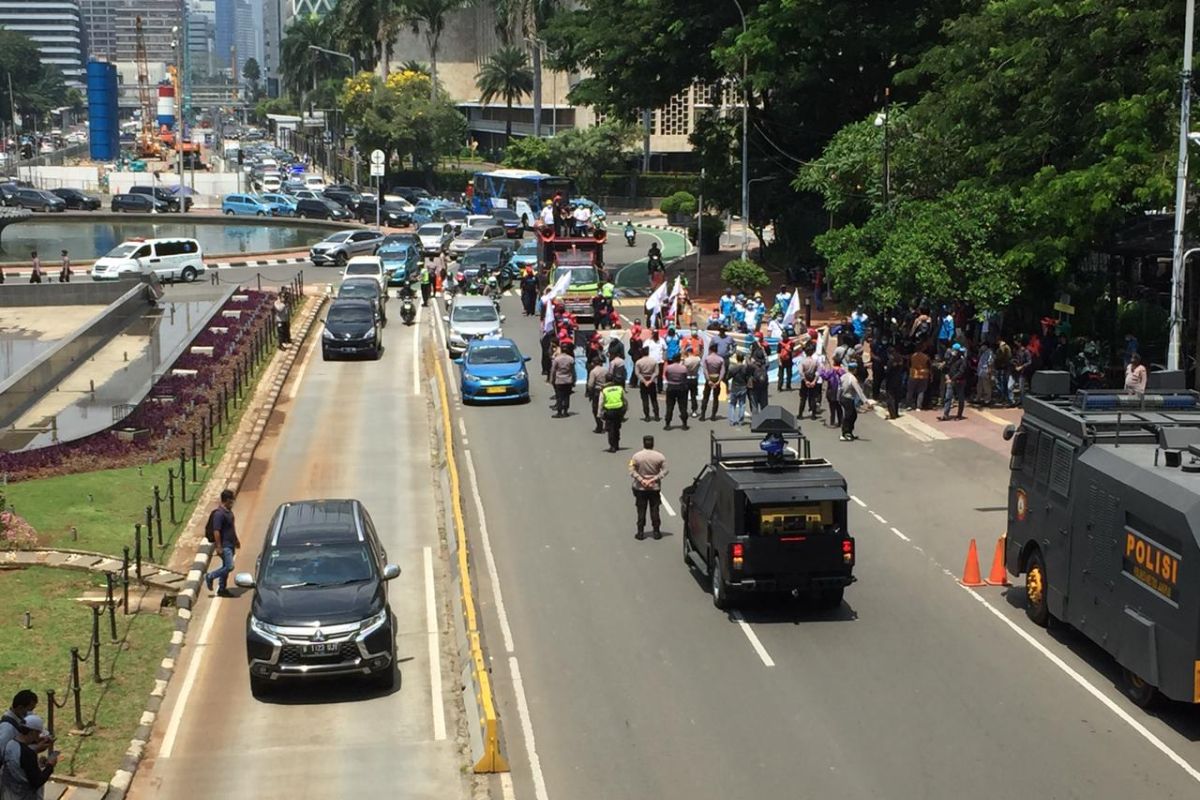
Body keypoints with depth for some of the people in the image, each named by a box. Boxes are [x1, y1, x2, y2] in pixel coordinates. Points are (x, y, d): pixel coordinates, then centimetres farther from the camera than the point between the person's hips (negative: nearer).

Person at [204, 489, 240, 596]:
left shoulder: (229, 511, 10)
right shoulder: (219, 513, -21)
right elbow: (216, 531, -24)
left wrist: (236, 540, 27)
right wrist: (218, 547, -24)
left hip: (230, 544, 10)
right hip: (224, 545, -10)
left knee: (226, 567, 14)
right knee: (229, 567, -13)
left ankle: (221, 589, 21)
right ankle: (210, 577, 3)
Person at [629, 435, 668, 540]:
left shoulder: (636, 456, -11)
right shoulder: (660, 456, -8)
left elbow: (632, 471, -13)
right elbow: (664, 471, -8)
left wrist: (641, 480, -13)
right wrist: (653, 479, -11)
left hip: (640, 488, -1)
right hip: (655, 488, 1)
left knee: (641, 511, 7)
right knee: (654, 510, 10)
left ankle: (640, 532, 8)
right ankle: (656, 532, 13)